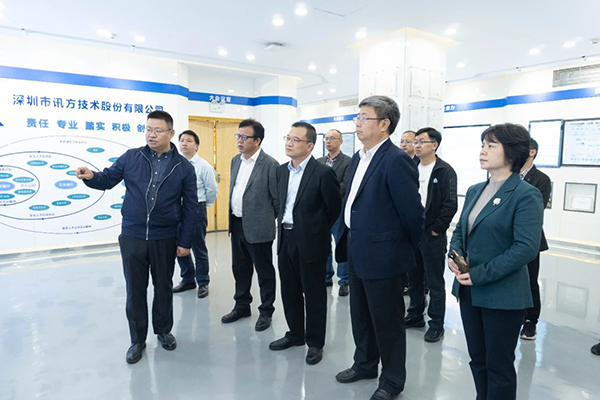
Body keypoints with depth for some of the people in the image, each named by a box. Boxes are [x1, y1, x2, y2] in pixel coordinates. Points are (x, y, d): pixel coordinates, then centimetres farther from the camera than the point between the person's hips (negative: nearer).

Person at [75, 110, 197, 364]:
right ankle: (137, 340, 27)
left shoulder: (184, 167, -3)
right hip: (132, 237, 1)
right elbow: (108, 179, 7)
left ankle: (163, 331, 35)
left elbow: (190, 207, -2)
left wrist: (185, 241, -3)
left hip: (165, 239, 0)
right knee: (135, 289, 10)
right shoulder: (131, 157, -1)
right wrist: (91, 176, -17)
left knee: (163, 286, 14)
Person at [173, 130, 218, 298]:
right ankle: (187, 280, 31)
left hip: (196, 210, -4)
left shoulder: (203, 166, -8)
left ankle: (203, 283, 19)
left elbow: (212, 189, -1)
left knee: (199, 248, 4)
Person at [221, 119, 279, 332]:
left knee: (264, 271, 8)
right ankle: (242, 306, 35)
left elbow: (277, 199, -10)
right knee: (240, 268, 18)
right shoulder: (235, 160, 9)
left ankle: (266, 311, 24)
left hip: (258, 228, -7)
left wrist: (265, 219, 0)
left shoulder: (270, 164, -14)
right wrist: (232, 218, 15)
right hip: (237, 224, 7)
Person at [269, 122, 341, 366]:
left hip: (310, 241, -6)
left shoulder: (322, 173, -14)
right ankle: (295, 334, 36)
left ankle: (315, 342, 25)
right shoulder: (282, 171, 7)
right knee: (289, 291, 17)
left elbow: (335, 207, -7)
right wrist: (283, 225, 13)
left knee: (314, 294, 8)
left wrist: (318, 231, 2)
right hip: (285, 238, 7)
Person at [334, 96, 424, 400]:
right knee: (360, 315, 23)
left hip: (383, 255, -8)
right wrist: (346, 238, 15)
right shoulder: (359, 158, 9)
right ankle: (365, 364, 45)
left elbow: (412, 212, -17)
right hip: (357, 252, 9)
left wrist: (408, 247, -4)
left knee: (387, 321, 10)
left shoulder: (396, 160, -20)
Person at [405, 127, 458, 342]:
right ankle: (415, 316, 32)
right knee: (413, 279, 16)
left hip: (432, 235, -6)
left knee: (435, 282, 5)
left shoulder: (445, 171, -8)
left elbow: (450, 204, -14)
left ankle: (436, 324, 18)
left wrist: (436, 229, -14)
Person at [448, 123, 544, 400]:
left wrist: (480, 274, -21)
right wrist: (455, 254, -6)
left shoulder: (526, 195, -13)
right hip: (469, 290, 7)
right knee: (477, 358, 19)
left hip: (502, 294, -6)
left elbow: (526, 247, -21)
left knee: (499, 365, 10)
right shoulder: (474, 191, 9)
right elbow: (460, 228, 15)